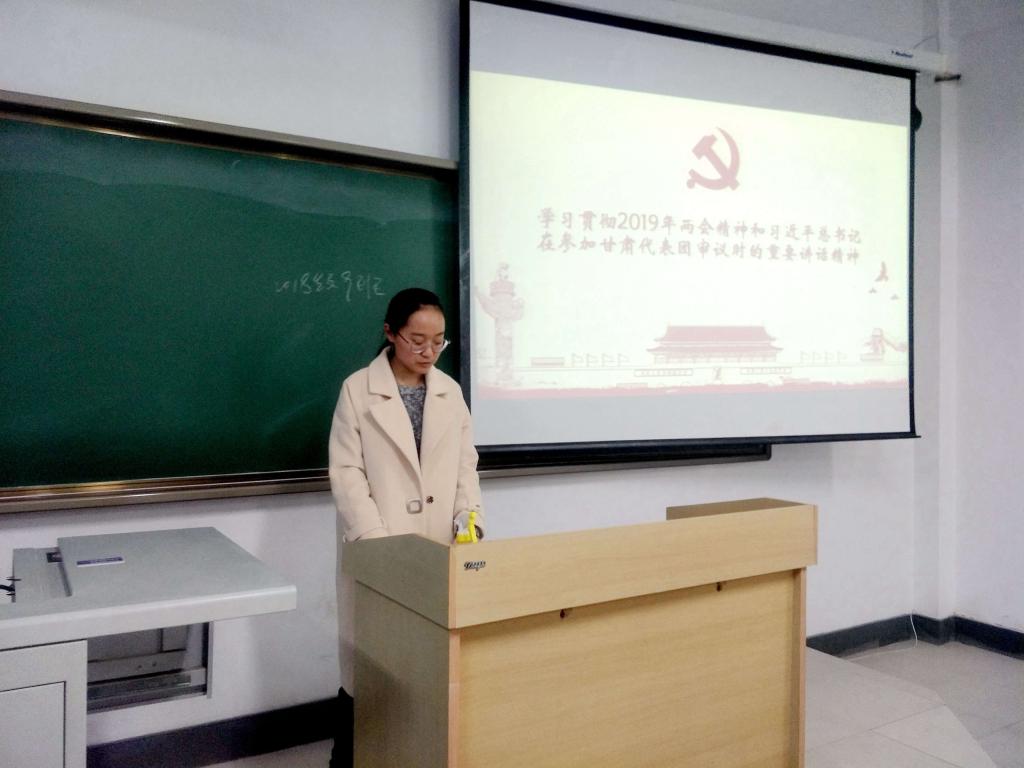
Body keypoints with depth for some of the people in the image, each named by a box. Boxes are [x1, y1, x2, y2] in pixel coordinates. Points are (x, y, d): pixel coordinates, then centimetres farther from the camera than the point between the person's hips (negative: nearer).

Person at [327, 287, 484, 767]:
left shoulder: (450, 391, 8)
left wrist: (468, 516, -7)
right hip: (377, 547, -3)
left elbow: (465, 463, 9)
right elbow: (346, 473, -8)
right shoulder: (357, 390, -4)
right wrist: (376, 539, -17)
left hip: (438, 546, 3)